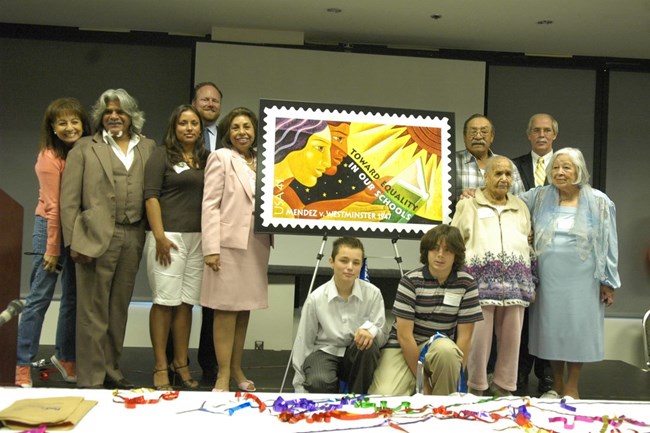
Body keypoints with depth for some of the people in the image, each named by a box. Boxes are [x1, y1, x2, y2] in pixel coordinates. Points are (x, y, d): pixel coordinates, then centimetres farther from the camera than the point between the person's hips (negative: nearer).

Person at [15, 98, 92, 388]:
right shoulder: (50, 156, -13)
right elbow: (52, 206, -14)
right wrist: (53, 249, -12)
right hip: (52, 227, -6)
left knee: (74, 296, 13)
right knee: (39, 298, -2)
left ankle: (66, 357, 26)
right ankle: (22, 364, 7)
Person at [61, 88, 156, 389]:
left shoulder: (147, 147, 13)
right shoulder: (85, 148, 6)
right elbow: (69, 199, 1)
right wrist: (74, 240, -7)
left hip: (133, 237, 3)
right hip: (96, 237, -3)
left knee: (119, 308, 11)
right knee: (93, 310, -1)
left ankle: (111, 369, 22)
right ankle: (90, 378, 7)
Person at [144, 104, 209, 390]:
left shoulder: (205, 159, 14)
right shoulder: (162, 155, 1)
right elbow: (151, 196, -6)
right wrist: (160, 236, -14)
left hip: (198, 238, 4)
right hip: (169, 236, -4)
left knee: (186, 302, 7)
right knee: (165, 301, -2)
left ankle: (181, 363, 16)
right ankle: (160, 367, 6)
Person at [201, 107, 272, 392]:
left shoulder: (261, 161, 14)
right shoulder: (221, 158, 0)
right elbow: (210, 205, -7)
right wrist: (211, 248, -15)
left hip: (257, 244, 5)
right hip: (229, 242, -5)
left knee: (245, 309, 10)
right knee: (226, 309, -2)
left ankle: (237, 369, 20)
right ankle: (223, 375, 4)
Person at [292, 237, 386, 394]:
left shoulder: (373, 293, -10)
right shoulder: (316, 298, -10)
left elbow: (381, 337, -8)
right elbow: (303, 342, -2)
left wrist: (371, 329, -34)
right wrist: (300, 389, 2)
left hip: (357, 356, 2)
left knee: (369, 344, -33)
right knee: (319, 382, -35)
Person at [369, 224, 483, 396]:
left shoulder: (467, 284, -6)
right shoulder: (410, 281, -12)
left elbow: (465, 336, -6)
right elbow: (404, 335, -15)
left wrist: (456, 378, -12)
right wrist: (422, 381, -17)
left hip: (442, 348, 2)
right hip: (403, 347, -2)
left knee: (446, 349, -36)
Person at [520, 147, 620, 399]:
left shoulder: (599, 202, -2)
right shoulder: (539, 198, 4)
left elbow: (608, 244, 0)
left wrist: (608, 282, -1)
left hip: (582, 280, -2)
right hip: (549, 279, 2)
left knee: (577, 330, 4)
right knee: (552, 329, 10)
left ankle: (571, 388, 19)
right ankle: (556, 385, 25)